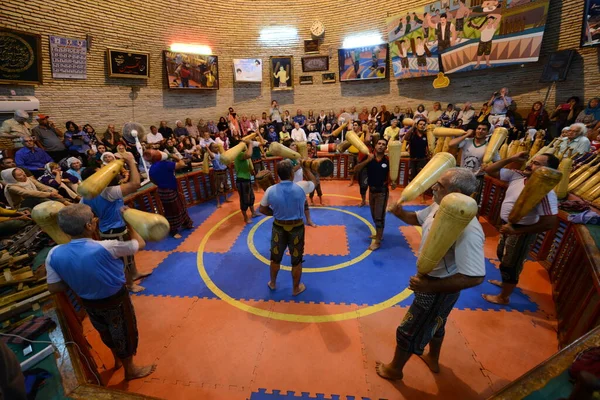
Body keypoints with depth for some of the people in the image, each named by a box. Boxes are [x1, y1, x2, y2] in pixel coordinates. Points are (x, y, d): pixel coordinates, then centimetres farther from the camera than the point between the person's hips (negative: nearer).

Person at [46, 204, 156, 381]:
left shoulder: (54, 254, -18)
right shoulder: (106, 248, -34)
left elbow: (54, 288, -7)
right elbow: (140, 243, -19)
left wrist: (77, 281, 8)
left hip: (88, 303, 5)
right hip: (115, 301, -5)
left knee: (107, 333, 31)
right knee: (124, 334, 20)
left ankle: (118, 359, 57)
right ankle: (130, 370, 43)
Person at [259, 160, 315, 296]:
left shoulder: (271, 190, -12)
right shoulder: (301, 188, -17)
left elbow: (262, 209, -1)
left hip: (278, 227, 2)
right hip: (296, 227, -2)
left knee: (275, 257, 22)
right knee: (296, 260, 16)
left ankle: (272, 283, 43)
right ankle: (296, 288, 33)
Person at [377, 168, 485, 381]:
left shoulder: (468, 229, -37)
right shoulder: (439, 207, -9)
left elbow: (475, 277, -35)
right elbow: (416, 218, 10)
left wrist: (430, 286, -33)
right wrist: (400, 213, -13)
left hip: (440, 289, -9)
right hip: (430, 278, 9)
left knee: (408, 331, 13)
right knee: (434, 323, 32)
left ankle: (394, 369, 40)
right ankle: (433, 360, 60)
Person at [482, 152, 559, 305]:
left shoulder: (545, 192, -27)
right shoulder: (517, 175, -7)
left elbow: (550, 223, -29)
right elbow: (490, 171, -1)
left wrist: (516, 231, -27)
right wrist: (511, 159, -13)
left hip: (521, 232, -8)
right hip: (507, 225, 8)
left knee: (510, 264, 10)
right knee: (502, 256, 28)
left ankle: (503, 297, 32)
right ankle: (505, 282, 54)